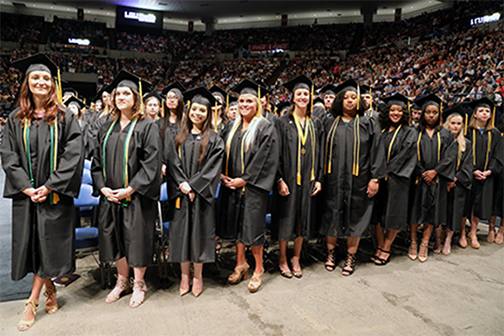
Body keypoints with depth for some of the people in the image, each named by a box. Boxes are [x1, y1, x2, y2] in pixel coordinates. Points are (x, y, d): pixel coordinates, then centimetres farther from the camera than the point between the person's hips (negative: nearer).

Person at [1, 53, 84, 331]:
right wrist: (26, 187, -10)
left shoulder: (64, 117, -1)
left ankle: (32, 302, 13)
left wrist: (50, 186, -15)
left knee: (49, 245, 0)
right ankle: (49, 290, 29)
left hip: (55, 194, -3)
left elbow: (73, 154, -9)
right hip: (25, 194, 3)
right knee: (32, 245, 8)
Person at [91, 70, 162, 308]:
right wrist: (102, 187, -4)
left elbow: (151, 163, -14)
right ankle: (122, 282, 32)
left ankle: (139, 285, 23)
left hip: (136, 197, -5)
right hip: (110, 196, 6)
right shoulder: (107, 128, 11)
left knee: (137, 240, 4)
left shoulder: (146, 127, -7)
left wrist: (129, 190, -18)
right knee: (116, 239, 14)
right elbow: (97, 161, 11)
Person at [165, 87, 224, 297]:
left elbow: (212, 168, -8)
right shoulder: (179, 137, 9)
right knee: (181, 232, 6)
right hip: (181, 193, 3)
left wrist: (193, 186, -14)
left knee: (199, 232, 3)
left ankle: (198, 276, 18)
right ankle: (185, 276, 20)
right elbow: (173, 162, 2)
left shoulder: (214, 140, 1)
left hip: (201, 194, -2)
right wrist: (183, 184, -12)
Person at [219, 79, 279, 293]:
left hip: (253, 186, -6)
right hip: (232, 185, 6)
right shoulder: (232, 127, 12)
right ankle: (241, 264, 28)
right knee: (236, 223, 12)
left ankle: (258, 270, 16)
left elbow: (264, 159, -13)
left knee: (253, 226, -1)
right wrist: (224, 175, -2)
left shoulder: (265, 128, -6)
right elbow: (224, 154, 13)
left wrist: (244, 179, -15)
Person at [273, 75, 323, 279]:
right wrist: (279, 179, -14)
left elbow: (320, 154, 10)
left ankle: (296, 258, 25)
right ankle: (282, 259, 21)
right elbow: (277, 153, -6)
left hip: (308, 180, 4)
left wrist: (319, 179, 2)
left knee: (303, 218, 10)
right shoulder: (283, 123, -2)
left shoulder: (316, 125, 9)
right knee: (286, 218, 4)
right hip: (288, 179, -3)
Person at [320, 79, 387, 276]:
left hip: (358, 180, -1)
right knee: (331, 216, 8)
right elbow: (322, 150, 7)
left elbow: (377, 152, 1)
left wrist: (375, 178, -7)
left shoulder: (368, 124, 4)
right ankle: (330, 253, 26)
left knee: (354, 218, 7)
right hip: (333, 179, 1)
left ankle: (351, 257, 22)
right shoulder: (329, 123, 8)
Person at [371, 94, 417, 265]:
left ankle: (386, 249, 12)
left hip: (396, 179, -3)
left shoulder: (409, 132, 2)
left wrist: (386, 169, -13)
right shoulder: (381, 131, 12)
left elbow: (406, 155, -9)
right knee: (377, 213, 4)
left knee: (392, 214, 1)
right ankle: (379, 247, 15)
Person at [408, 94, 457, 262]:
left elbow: (450, 157, 1)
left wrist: (435, 171, -12)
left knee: (432, 211, 3)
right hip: (418, 178, -1)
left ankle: (424, 244, 13)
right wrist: (422, 174, -11)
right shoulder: (415, 133, 4)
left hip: (436, 179, 1)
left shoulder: (446, 135, 9)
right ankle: (413, 242, 15)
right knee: (415, 210, 2)